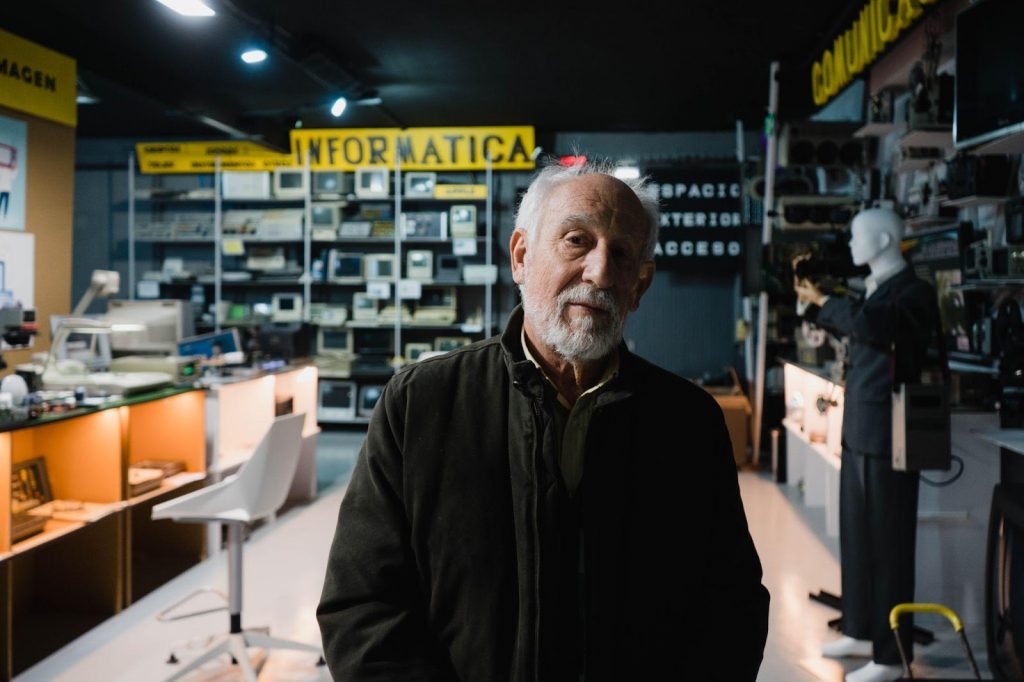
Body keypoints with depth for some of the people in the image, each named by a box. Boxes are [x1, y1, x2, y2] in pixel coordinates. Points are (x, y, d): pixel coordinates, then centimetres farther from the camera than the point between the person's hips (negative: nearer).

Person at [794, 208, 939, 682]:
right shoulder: (875, 288, 13)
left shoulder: (914, 292, -14)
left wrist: (822, 300, -18)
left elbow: (868, 325, -32)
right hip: (859, 429, 9)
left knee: (887, 541, -1)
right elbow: (846, 328, 30)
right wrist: (812, 300, 16)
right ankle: (862, 632, 29)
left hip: (888, 432, -9)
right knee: (857, 535, 16)